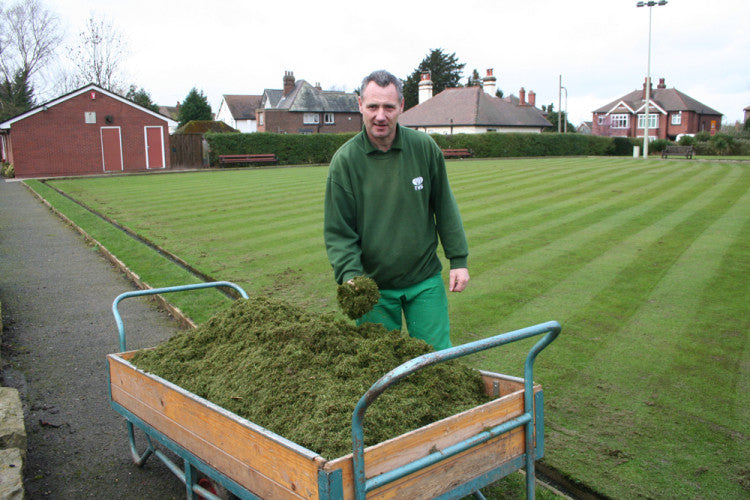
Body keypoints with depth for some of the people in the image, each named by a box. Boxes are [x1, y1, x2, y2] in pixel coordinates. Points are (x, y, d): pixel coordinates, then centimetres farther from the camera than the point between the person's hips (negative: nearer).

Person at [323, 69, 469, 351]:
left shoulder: (424, 148, -3)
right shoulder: (345, 159, -8)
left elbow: (444, 207, 6)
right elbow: (338, 231, -6)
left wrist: (458, 259, 4)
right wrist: (350, 275, -20)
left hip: (425, 279, 1)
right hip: (373, 286, -1)